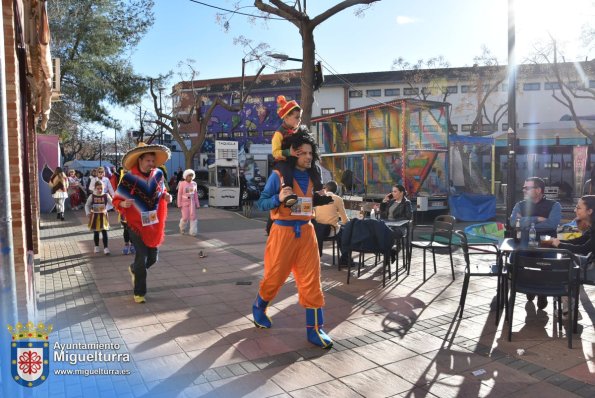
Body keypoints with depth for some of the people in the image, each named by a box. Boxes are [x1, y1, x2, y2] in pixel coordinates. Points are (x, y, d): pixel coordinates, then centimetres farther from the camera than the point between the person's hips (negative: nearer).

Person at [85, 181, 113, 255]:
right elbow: (87, 205, 2)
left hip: (103, 216, -1)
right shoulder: (92, 196, -5)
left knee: (104, 232, -2)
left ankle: (106, 248, 1)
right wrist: (88, 213, -10)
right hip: (95, 216, 1)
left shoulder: (106, 196, -6)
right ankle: (96, 247, 26)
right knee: (96, 233, 11)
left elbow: (112, 203, -9)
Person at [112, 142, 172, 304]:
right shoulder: (128, 178, -13)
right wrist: (124, 203, -28)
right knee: (142, 257, -4)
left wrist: (166, 196, -5)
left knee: (153, 257, 11)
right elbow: (116, 200, -6)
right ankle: (139, 292, 13)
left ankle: (134, 269, 44)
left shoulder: (158, 175, 0)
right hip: (137, 224, -5)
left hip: (154, 224, 5)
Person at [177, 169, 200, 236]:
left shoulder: (194, 184, 4)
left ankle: (193, 232, -2)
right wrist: (179, 204, -7)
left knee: (193, 217, -5)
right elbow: (179, 194, -4)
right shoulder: (182, 184, -6)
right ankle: (182, 228, 30)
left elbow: (195, 195, 9)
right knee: (185, 217, -1)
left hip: (192, 202, 3)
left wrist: (197, 204, 8)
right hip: (184, 203, -3)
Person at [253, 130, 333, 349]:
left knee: (311, 280, 0)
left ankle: (314, 329, 9)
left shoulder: (312, 176, 8)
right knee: (274, 277, 9)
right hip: (283, 231, -4)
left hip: (306, 231, 4)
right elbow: (261, 203, -6)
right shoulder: (278, 175, -8)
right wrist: (278, 198, -24)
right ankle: (258, 307, 39)